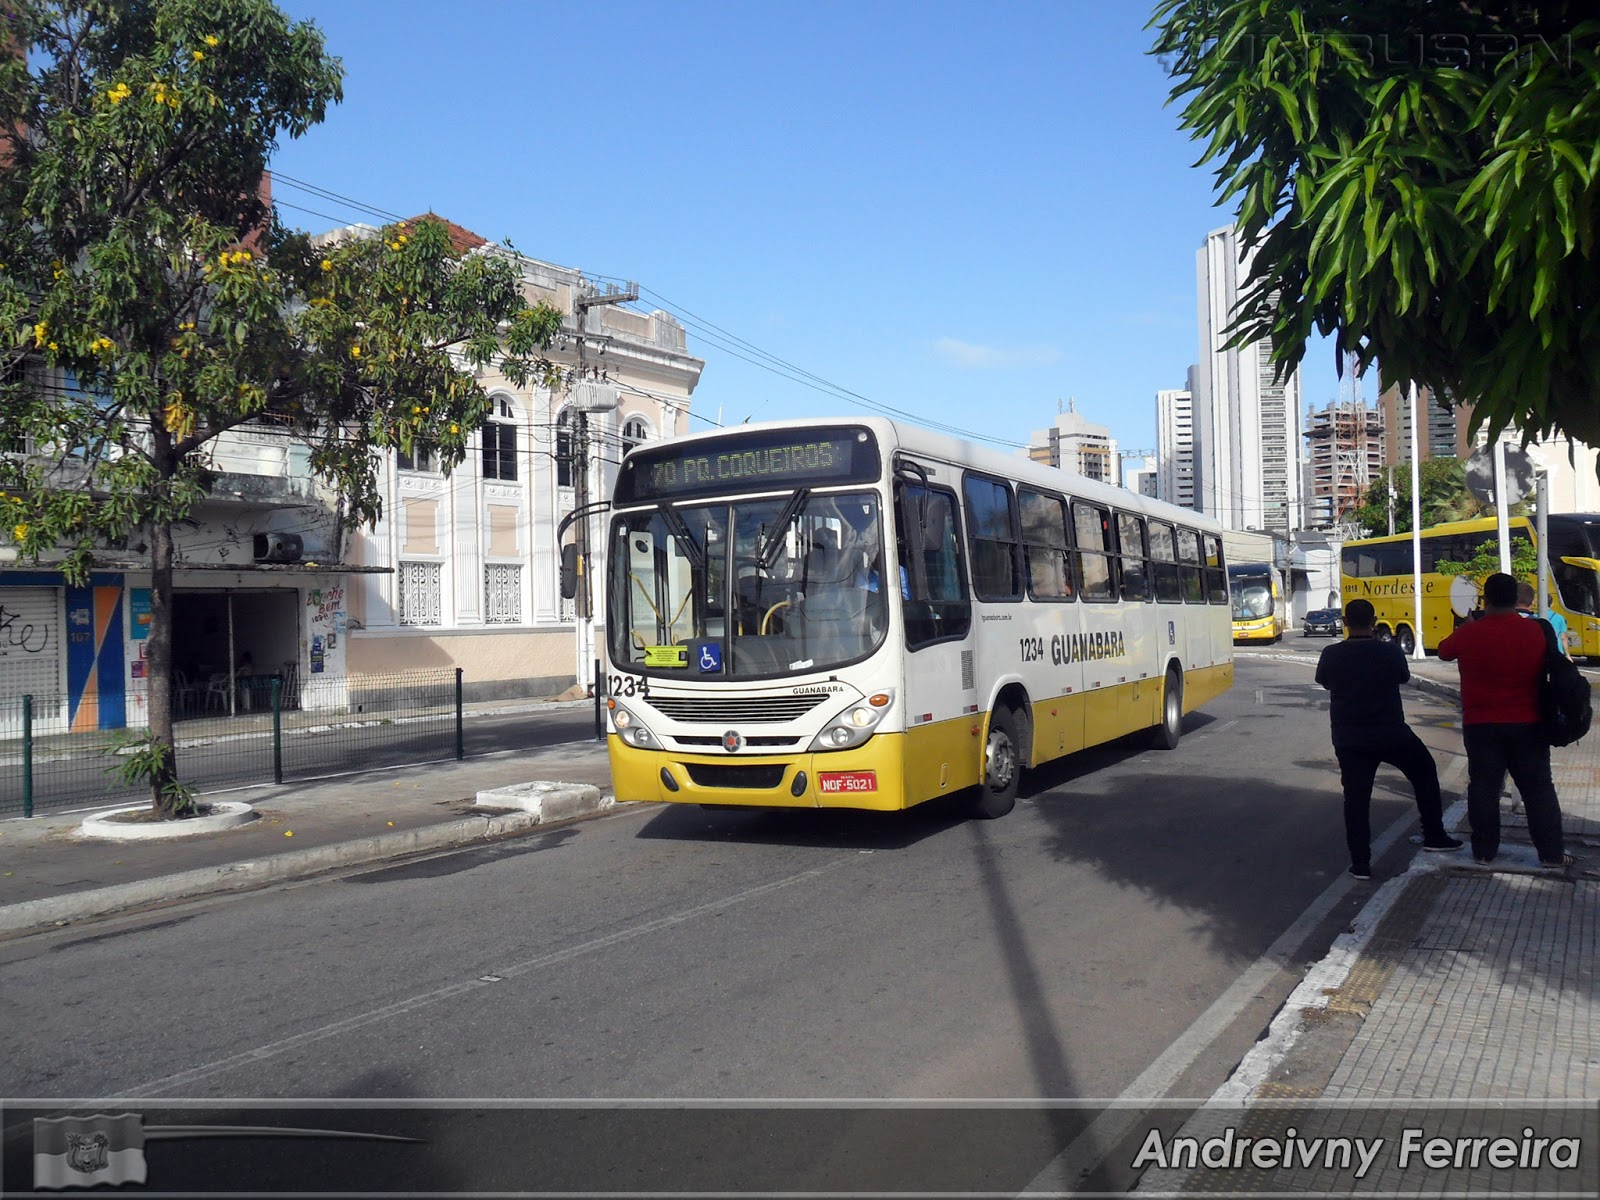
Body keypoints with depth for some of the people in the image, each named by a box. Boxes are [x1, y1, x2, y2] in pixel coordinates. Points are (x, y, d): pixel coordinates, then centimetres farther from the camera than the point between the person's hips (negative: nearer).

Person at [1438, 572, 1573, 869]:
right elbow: (1543, 669, 7)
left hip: (1481, 725, -1)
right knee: (1539, 789, 10)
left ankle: (1484, 851, 13)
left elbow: (1444, 652, 8)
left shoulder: (1470, 633, -11)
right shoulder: (1535, 631, -7)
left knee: (1483, 788, 8)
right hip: (1527, 724, 1)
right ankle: (1552, 854, 13)